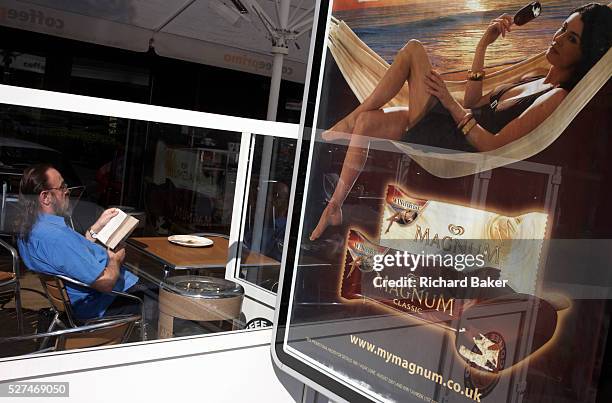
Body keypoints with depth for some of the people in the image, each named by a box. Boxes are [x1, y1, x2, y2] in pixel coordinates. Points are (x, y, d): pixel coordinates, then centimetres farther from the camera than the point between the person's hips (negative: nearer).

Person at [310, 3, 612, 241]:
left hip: (449, 148, -9)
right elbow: (473, 103, 15)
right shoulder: (532, 80, 16)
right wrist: (483, 46, 11)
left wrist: (450, 103, -17)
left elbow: (493, 145, -20)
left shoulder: (558, 97, -12)